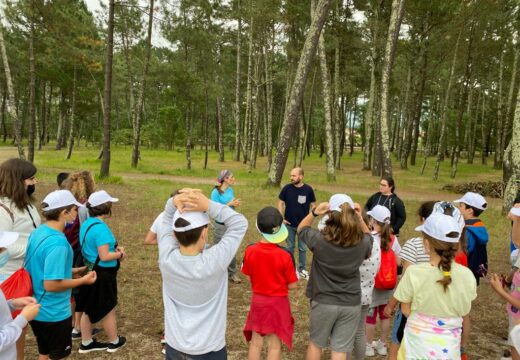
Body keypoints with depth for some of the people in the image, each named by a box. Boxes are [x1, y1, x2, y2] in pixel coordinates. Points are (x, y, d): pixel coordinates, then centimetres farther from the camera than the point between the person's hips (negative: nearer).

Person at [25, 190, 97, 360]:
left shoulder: (38, 232, 0)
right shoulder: (58, 242, -28)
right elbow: (51, 284, -29)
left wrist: (69, 271, 11)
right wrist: (82, 280, -17)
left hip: (36, 309, 8)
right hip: (53, 312, -8)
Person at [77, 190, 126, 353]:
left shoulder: (87, 224, 3)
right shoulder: (100, 227, -26)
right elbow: (104, 256, -27)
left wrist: (114, 248, 5)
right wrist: (119, 254, -10)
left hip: (90, 272, 9)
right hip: (102, 275, -8)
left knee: (89, 309, 19)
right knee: (108, 310, 11)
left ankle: (86, 343, 33)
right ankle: (114, 342, 29)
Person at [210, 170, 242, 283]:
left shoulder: (231, 190, 2)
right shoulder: (216, 192, -17)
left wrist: (235, 204, -8)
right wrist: (230, 204, -21)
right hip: (221, 226, -6)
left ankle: (232, 274, 27)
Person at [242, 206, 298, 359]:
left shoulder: (250, 251, -14)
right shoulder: (285, 255, -22)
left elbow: (248, 276, 0)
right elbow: (292, 285, -12)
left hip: (257, 301, 3)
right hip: (278, 302, -3)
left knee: (256, 343, 18)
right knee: (274, 346, 12)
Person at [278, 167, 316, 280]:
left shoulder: (308, 189, -9)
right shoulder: (287, 188, -8)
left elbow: (313, 205, 0)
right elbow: (280, 203, 1)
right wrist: (281, 218, -5)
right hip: (289, 224, 1)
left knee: (302, 248, 10)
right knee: (290, 247, 13)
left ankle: (302, 269, 24)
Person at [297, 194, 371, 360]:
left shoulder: (319, 240, -21)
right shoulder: (362, 244, -14)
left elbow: (301, 229, 0)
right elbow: (368, 236, 12)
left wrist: (314, 213, -13)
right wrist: (359, 219, -3)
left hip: (324, 302, -1)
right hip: (351, 304, 1)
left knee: (316, 343, 22)